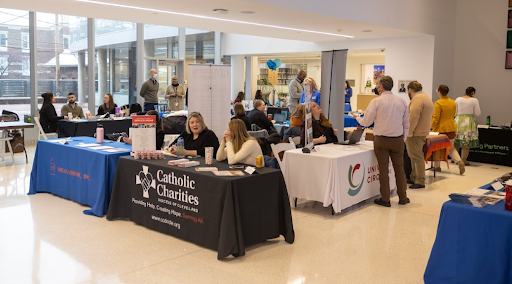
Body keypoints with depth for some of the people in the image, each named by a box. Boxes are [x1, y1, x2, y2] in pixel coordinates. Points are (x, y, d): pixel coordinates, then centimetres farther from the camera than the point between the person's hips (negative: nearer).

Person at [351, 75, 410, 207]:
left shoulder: (376, 101, -9)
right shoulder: (402, 101, 5)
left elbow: (366, 122, -5)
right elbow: (406, 124, 10)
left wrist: (357, 117, 14)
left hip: (381, 140, -3)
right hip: (398, 139, 4)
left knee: (383, 169, 3)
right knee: (399, 167, 13)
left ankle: (385, 199, 9)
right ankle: (403, 197, 20)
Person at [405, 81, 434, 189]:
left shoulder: (417, 99, -15)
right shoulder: (426, 97, 19)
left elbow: (413, 116, -26)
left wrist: (409, 131, -20)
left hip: (416, 134, -10)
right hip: (423, 131, 10)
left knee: (417, 157, -5)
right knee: (415, 156, 17)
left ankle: (420, 181, -1)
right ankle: (414, 178, 25)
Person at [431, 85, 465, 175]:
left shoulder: (438, 103, -15)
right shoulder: (453, 102, 7)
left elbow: (435, 118, -17)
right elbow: (452, 116, 16)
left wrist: (431, 126, -5)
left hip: (441, 129, -6)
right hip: (451, 128, 6)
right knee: (451, 148, 16)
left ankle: (436, 166, 18)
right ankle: (459, 162, -5)